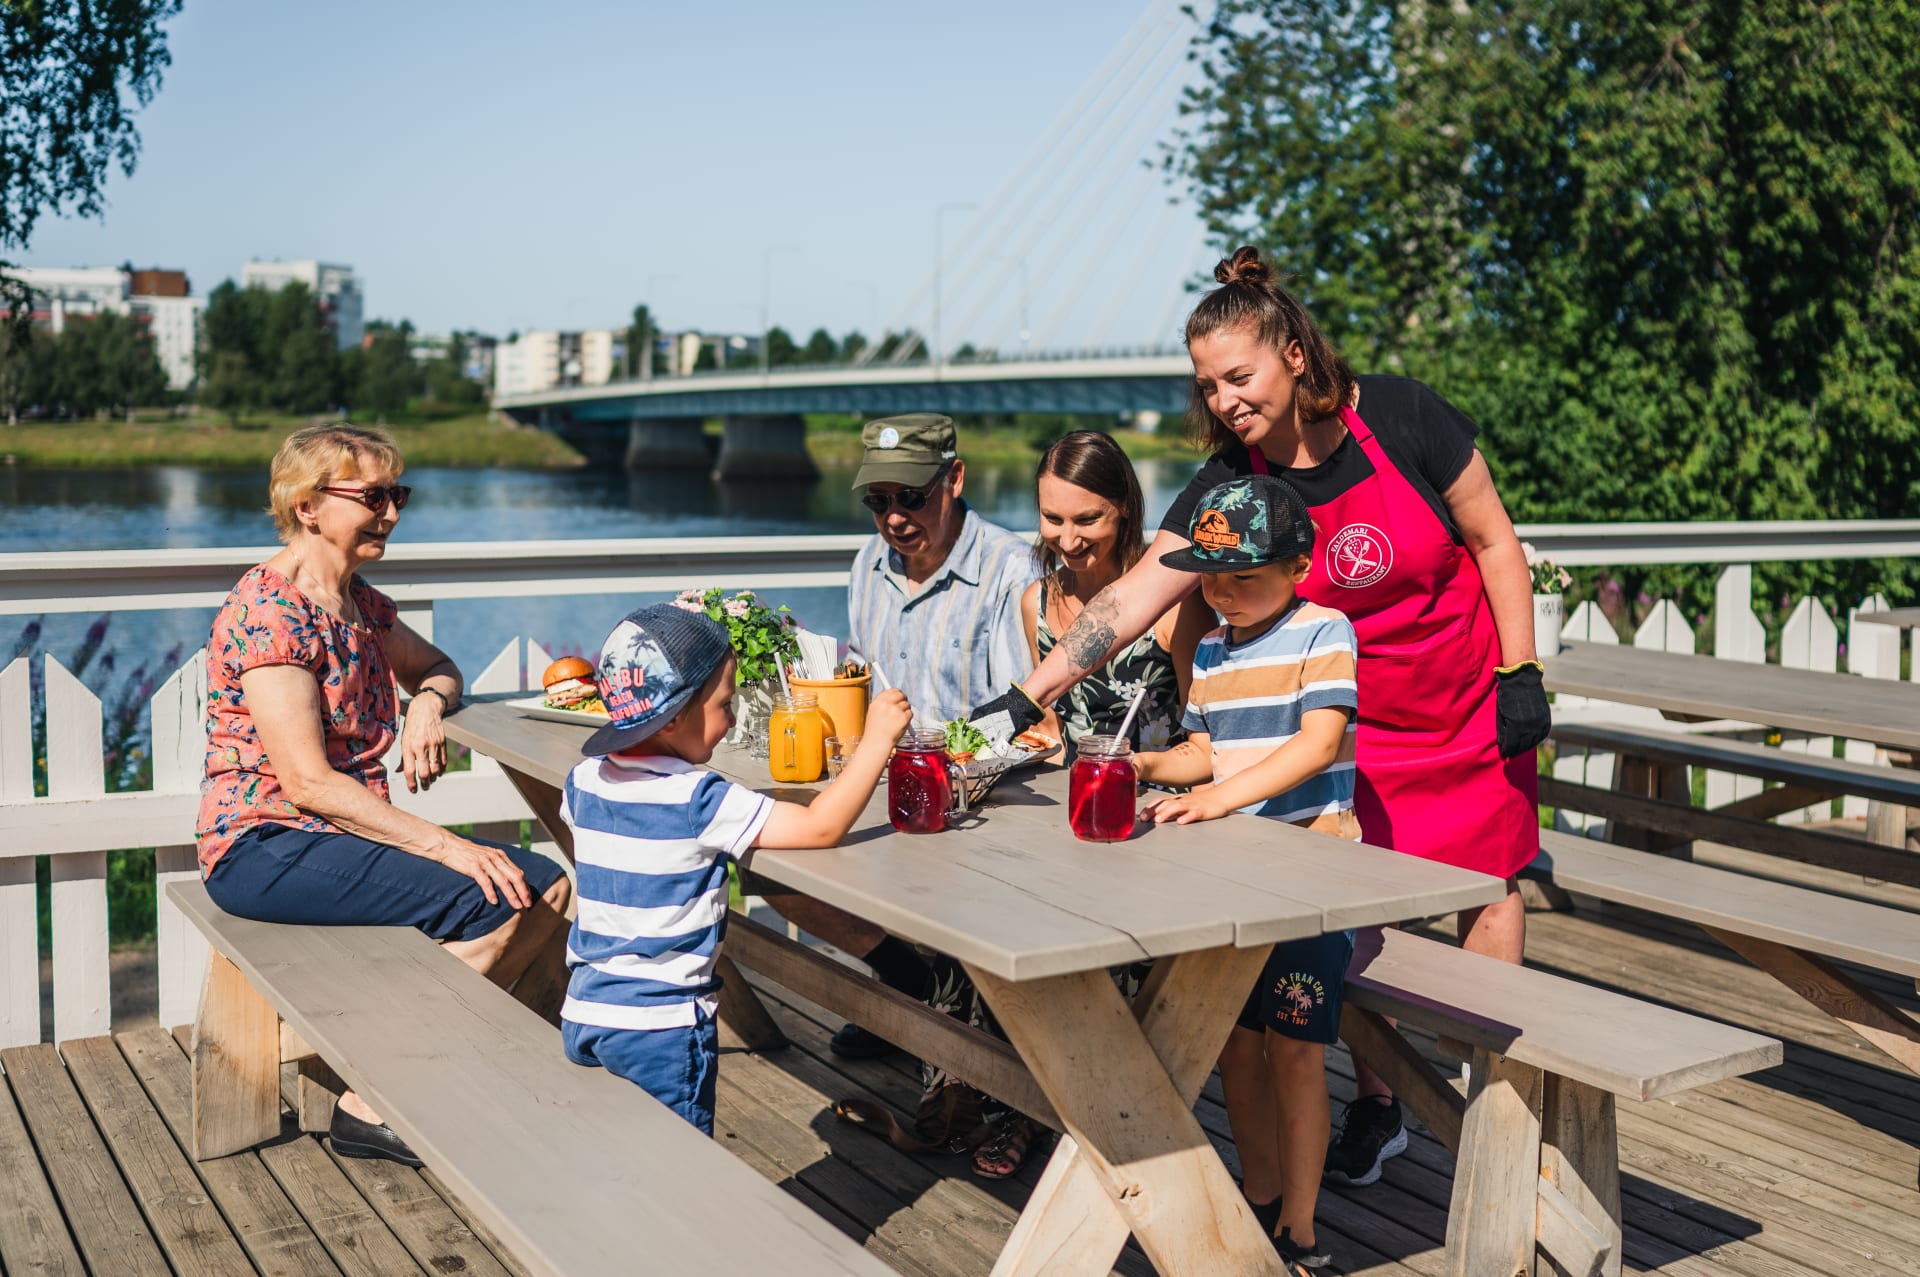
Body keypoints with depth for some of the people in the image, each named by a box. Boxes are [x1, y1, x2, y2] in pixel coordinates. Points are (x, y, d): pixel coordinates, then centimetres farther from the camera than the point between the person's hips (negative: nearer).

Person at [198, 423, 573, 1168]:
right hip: (263, 847, -9)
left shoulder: (362, 606, 11)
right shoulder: (268, 612, -16)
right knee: (491, 905, -24)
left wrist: (429, 701, 3)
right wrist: (446, 847, -26)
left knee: (549, 890, -7)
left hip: (348, 830, 9)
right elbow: (308, 781, -23)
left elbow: (438, 668, 29)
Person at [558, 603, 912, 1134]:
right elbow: (822, 826, -24)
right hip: (662, 1025, -7)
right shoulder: (698, 802, -21)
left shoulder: (585, 781, 0)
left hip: (584, 1011, 7)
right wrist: (877, 738, -18)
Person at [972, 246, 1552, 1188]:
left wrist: (1521, 674, -10)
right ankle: (1374, 1107, 18)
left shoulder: (1401, 419, -19)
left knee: (1488, 890, 6)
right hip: (1352, 726, 2)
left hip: (1469, 706, -1)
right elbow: (1134, 596, -22)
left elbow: (1494, 539, -8)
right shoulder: (1230, 485, -15)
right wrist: (1025, 698, -31)